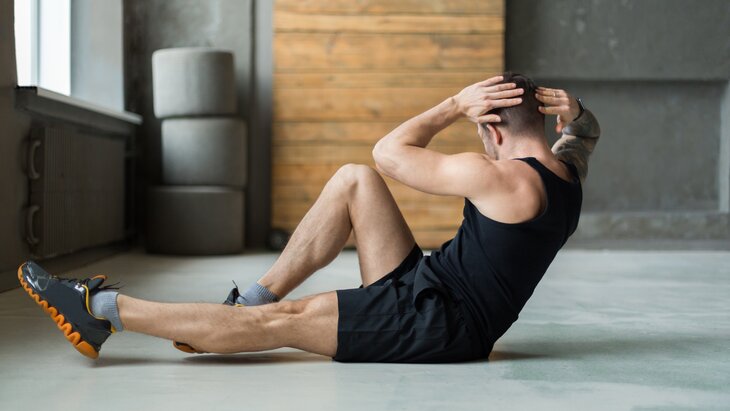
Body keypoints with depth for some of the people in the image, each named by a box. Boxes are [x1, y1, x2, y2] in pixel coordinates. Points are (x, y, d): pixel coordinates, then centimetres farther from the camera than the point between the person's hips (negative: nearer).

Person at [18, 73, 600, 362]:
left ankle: (101, 309, -6)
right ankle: (251, 300, 7)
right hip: (428, 293, 9)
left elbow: (390, 151, -14)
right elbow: (587, 131, 29)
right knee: (353, 181, 4)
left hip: (437, 326, -9)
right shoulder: (567, 176, 6)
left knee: (280, 322, -13)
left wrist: (456, 106, -5)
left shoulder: (501, 179, -21)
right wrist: (569, 107, 6)